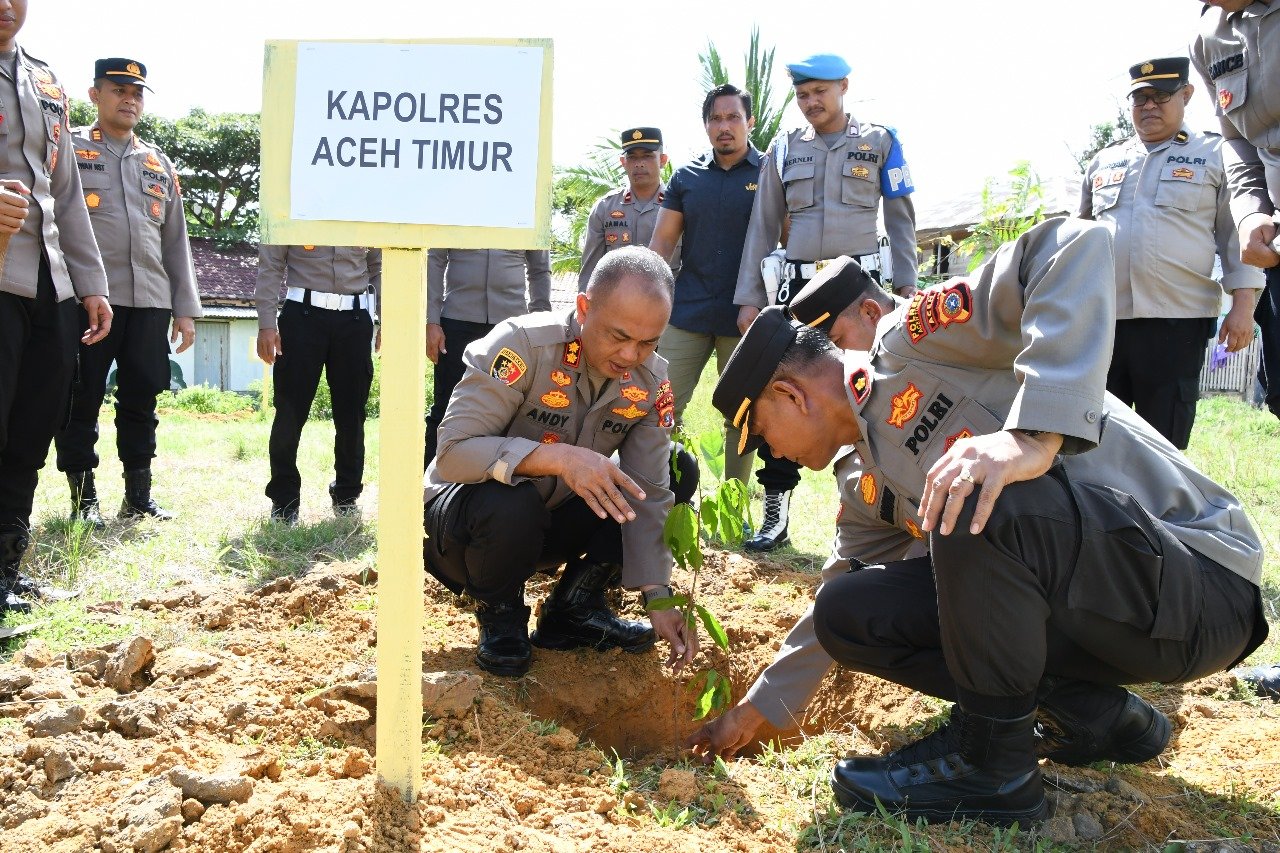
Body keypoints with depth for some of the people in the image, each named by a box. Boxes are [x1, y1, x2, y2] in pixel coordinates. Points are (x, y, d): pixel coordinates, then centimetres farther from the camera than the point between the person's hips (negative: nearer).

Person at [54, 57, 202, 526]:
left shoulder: (159, 163, 19)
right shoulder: (69, 150, 7)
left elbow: (175, 239, 18)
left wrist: (186, 308, 11)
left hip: (150, 300, 4)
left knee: (142, 399, 5)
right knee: (81, 400, 0)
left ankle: (139, 494, 14)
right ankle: (84, 498, 9)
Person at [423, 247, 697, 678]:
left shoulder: (652, 382, -11)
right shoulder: (522, 344, -27)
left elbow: (649, 493, -12)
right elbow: (453, 451, -32)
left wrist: (659, 599, -21)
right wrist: (559, 457, -44)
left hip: (556, 522, 5)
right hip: (458, 516, -5)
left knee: (679, 475, -10)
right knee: (509, 504, -40)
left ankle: (573, 609, 1)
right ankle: (500, 618, -6)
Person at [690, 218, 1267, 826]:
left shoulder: (910, 343, -11)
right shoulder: (862, 483, 14)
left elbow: (1076, 247, -27)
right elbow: (838, 607, 26)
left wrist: (1036, 436, -36)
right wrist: (756, 710, 32)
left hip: (1199, 577, -8)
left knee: (978, 500, -33)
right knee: (845, 611, 2)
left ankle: (992, 764, -13)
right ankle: (1090, 713, 8)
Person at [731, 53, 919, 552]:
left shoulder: (879, 142, 6)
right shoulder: (783, 150, 11)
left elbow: (901, 219, 6)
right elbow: (763, 227, 10)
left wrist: (905, 286, -2)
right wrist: (749, 297, 4)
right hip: (798, 283, 2)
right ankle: (775, 513, 6)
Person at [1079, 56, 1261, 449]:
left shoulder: (1215, 156, 8)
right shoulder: (1102, 162, 17)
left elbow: (1237, 237, 4)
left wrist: (1242, 307, -5)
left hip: (1178, 320, -3)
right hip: (1100, 318, 3)